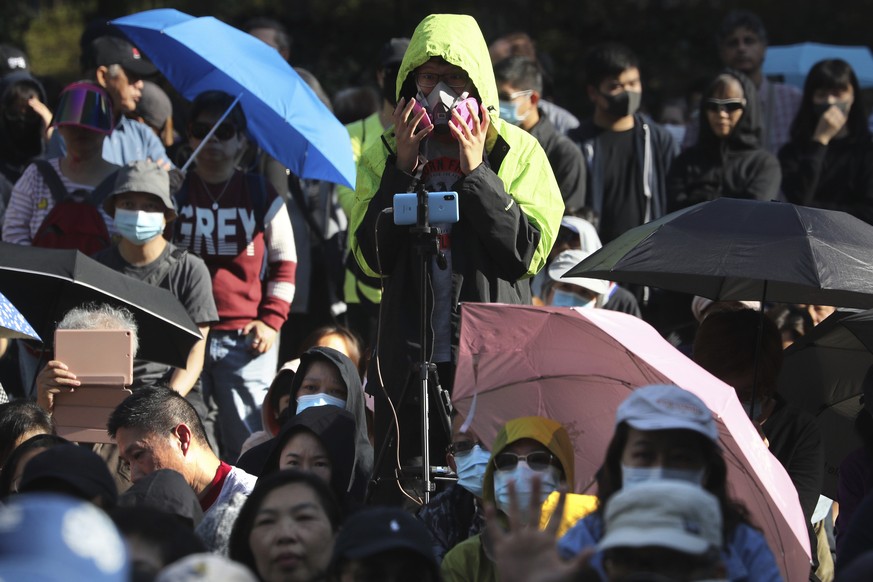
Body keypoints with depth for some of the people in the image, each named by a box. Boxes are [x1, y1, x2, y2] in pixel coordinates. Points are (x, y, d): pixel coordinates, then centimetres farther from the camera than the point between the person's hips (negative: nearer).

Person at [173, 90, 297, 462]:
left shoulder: (262, 195, 10)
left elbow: (284, 262, 11)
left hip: (246, 339, 0)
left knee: (249, 443, -4)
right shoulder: (173, 192, 9)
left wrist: (271, 321, 2)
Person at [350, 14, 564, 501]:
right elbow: (372, 258, -2)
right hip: (409, 360, 2)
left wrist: (475, 172, -13)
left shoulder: (517, 150, 2)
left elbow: (528, 253, -9)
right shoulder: (386, 156, 8)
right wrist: (404, 168, -9)